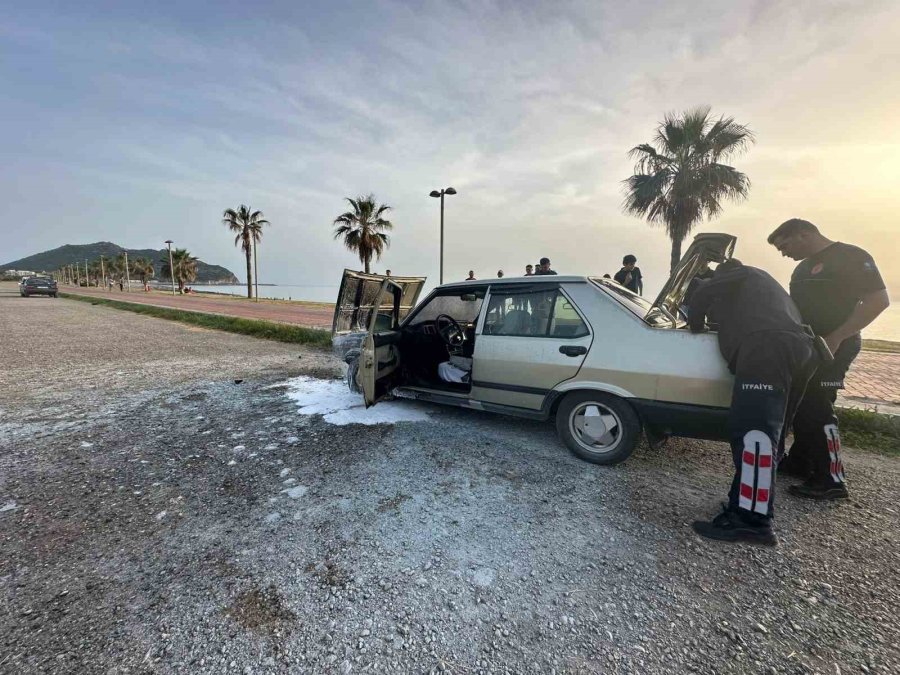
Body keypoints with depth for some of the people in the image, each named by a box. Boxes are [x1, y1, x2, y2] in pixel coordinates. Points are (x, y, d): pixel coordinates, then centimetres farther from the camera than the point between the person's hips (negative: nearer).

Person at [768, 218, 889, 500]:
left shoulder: (851, 256, -9)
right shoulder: (804, 267, 16)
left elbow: (878, 300, -17)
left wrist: (835, 338, -23)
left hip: (833, 347, -8)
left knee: (817, 408, -9)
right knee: (802, 405, 12)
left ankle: (831, 480, 0)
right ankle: (799, 462, 24)